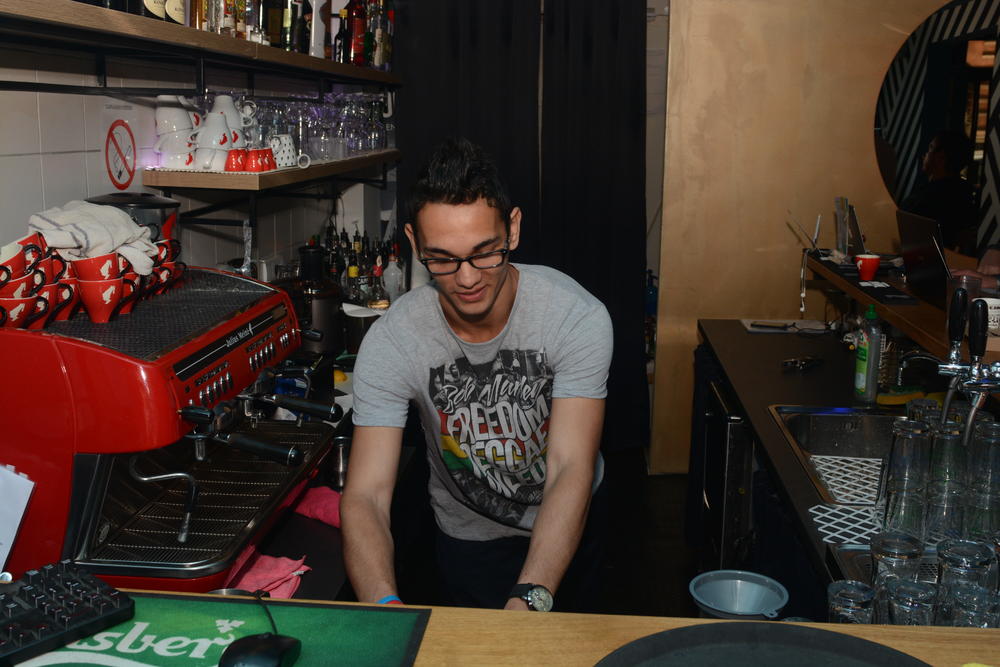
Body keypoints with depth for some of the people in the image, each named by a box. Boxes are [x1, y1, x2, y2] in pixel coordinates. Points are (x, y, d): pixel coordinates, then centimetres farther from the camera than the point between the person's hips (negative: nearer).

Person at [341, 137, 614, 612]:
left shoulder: (577, 317, -30)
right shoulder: (391, 342, -28)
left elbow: (571, 471, -36)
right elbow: (365, 496, -33)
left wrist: (530, 602, -52)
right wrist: (387, 609, -53)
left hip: (566, 526, 1)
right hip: (467, 537, -1)